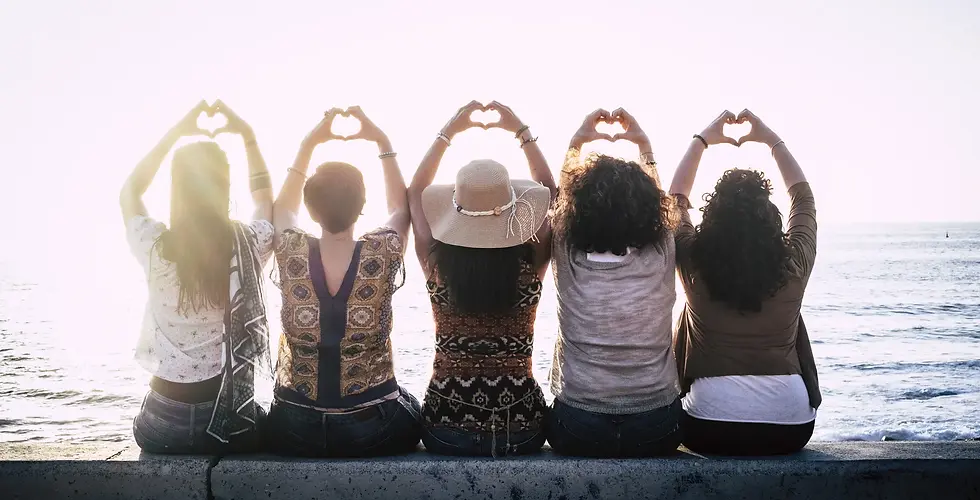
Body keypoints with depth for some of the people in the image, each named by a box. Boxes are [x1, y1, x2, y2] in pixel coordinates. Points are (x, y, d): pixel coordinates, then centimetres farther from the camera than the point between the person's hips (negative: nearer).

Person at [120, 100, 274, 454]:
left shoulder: (156, 249, -14)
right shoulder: (250, 246, -14)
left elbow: (129, 193, 10)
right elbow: (265, 197, 12)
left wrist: (174, 133, 11)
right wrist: (248, 136, 14)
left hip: (163, 426, 1)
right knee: (267, 421, 34)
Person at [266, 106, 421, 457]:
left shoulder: (292, 254, -12)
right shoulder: (382, 255, -16)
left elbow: (283, 206, 13)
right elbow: (402, 208, 9)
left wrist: (309, 143, 14)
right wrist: (383, 143, 10)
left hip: (293, 432, 2)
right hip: (374, 431, -1)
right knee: (411, 410, 34)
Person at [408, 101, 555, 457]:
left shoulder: (437, 265, -13)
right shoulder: (530, 265, -13)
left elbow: (416, 191, 6)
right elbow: (548, 191, 5)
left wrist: (448, 132, 10)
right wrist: (521, 131, 11)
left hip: (447, 431, 0)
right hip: (521, 431, 0)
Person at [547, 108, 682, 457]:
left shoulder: (567, 260, -11)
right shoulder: (660, 258, -10)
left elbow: (557, 195, 9)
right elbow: (661, 199, 11)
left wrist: (577, 141, 17)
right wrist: (644, 143, 18)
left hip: (576, 432, 0)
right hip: (656, 432, 1)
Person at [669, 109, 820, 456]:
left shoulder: (695, 265, -9)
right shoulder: (794, 265, -6)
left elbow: (677, 198, 10)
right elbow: (803, 196, 13)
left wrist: (702, 140, 18)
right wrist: (772, 140, 21)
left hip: (710, 429, -1)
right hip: (791, 428, 2)